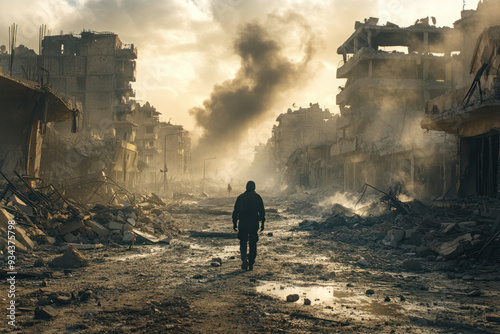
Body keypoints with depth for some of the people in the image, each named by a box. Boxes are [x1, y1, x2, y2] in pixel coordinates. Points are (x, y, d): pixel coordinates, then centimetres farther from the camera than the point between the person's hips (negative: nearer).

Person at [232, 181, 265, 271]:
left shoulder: (240, 197, 3)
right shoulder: (258, 197, 1)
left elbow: (235, 211, 3)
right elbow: (262, 212, 0)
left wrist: (234, 223, 9)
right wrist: (262, 223, 6)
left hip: (243, 223, 0)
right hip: (254, 224, 0)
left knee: (243, 242, 11)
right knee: (253, 244, 9)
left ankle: (244, 259, -12)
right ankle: (251, 263, 10)